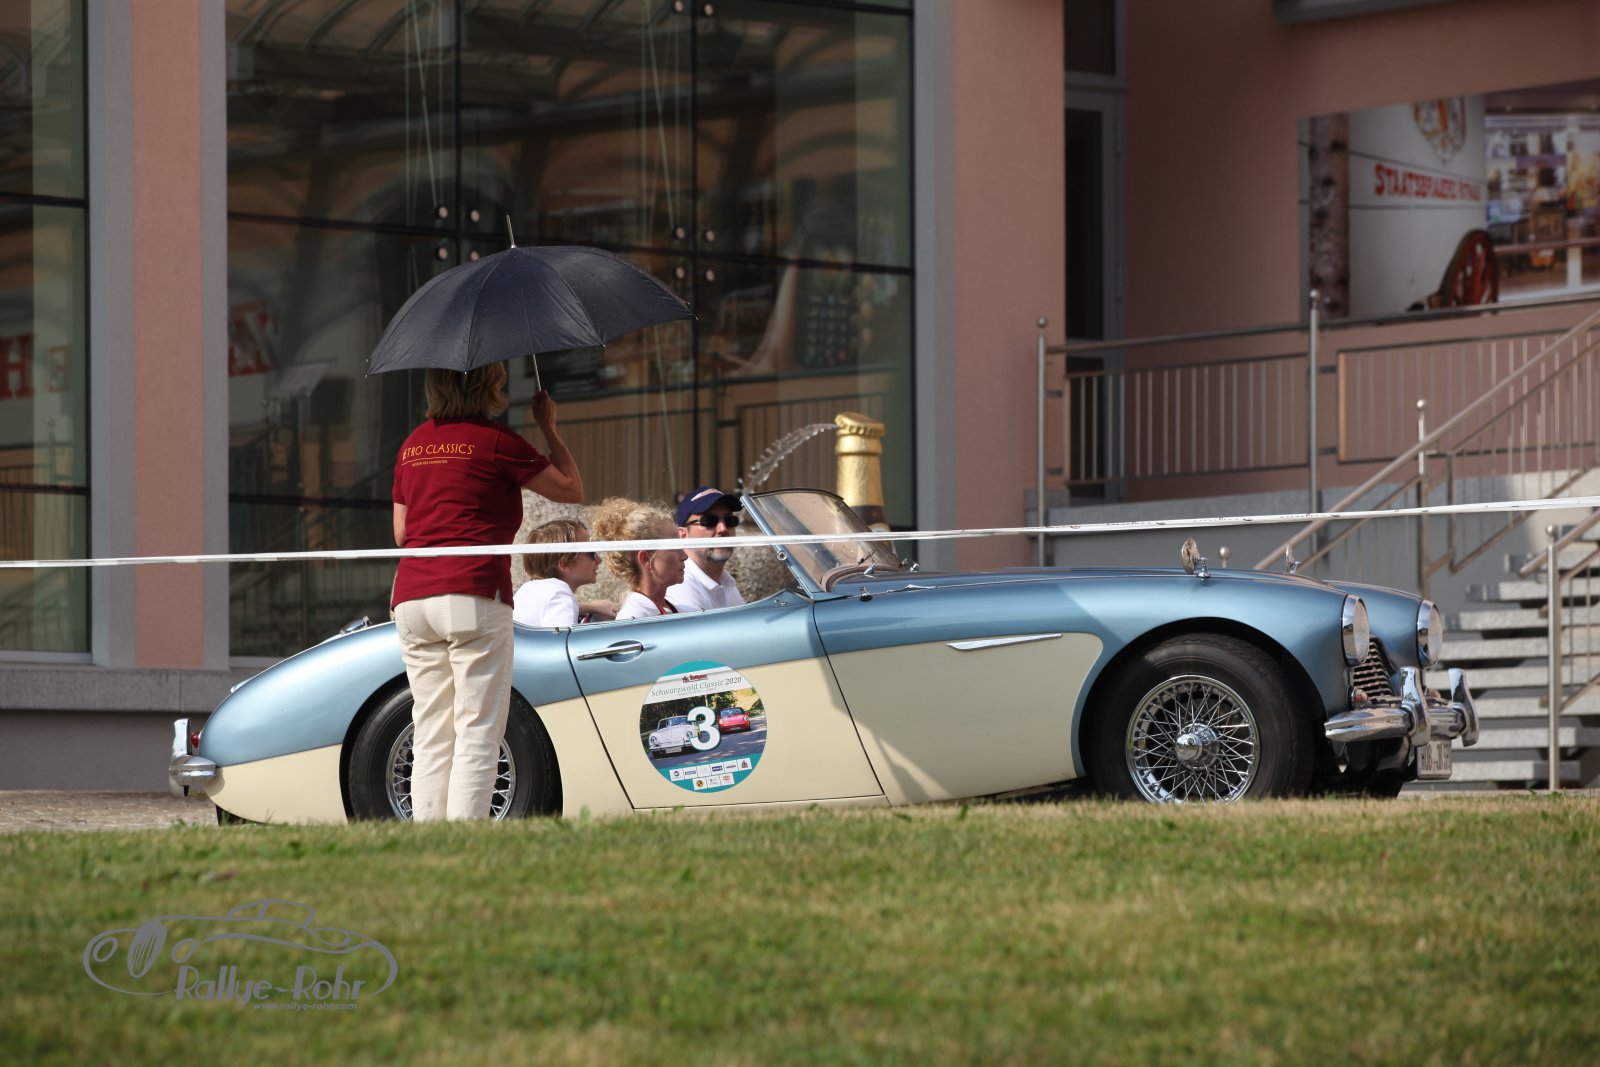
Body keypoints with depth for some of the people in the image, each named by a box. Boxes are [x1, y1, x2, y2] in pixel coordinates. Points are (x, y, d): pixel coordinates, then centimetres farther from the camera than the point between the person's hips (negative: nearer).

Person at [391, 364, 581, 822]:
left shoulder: (414, 444, 16)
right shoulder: (495, 440, -2)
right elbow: (571, 489, 7)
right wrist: (548, 427, 17)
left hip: (411, 599, 6)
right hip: (474, 595, -6)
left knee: (430, 736, 8)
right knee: (477, 731, -5)